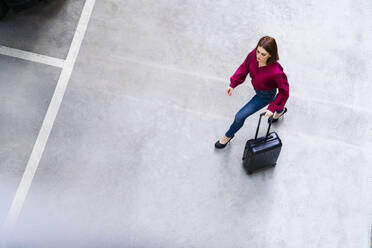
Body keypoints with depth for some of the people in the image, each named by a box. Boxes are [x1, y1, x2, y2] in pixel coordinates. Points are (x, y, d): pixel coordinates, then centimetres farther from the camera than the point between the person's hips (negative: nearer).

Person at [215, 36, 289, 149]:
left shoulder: (276, 72, -43)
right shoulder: (254, 55, -30)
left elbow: (284, 91, -26)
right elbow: (244, 68, -9)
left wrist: (272, 108, -24)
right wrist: (233, 84, -11)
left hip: (266, 95, -6)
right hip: (257, 88, 6)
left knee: (240, 116, -2)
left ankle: (229, 135, 29)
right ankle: (281, 110, 73)